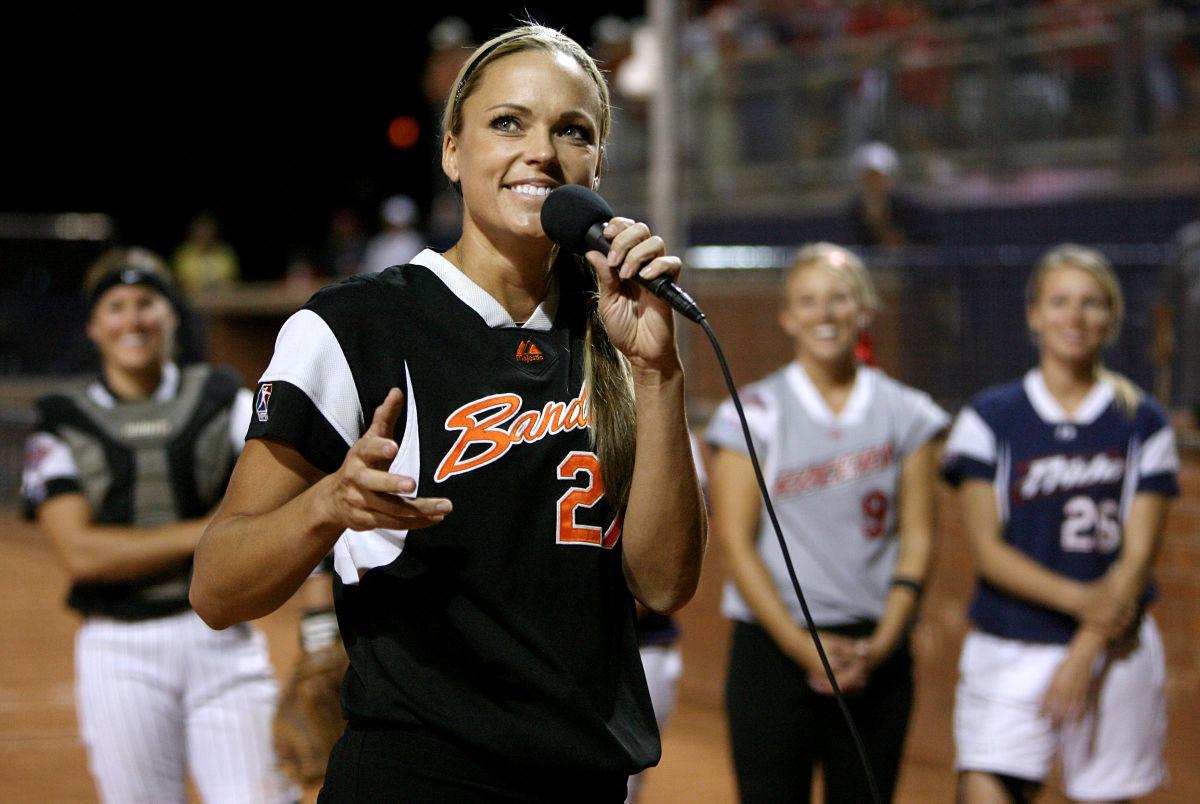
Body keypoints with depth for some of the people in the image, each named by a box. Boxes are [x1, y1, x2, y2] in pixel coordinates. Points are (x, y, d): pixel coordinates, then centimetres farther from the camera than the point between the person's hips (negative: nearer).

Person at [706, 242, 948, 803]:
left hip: (875, 651, 2)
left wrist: (882, 642, -9)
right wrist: (802, 645, -13)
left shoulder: (906, 414, 7)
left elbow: (917, 537, 4)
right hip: (773, 646, -2)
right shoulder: (754, 413, 0)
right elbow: (736, 542, -5)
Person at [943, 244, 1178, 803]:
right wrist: (1079, 598, -17)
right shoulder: (990, 418, 2)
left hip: (1114, 651, 1)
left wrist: (1085, 654, -13)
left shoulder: (1144, 425, 4)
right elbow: (985, 547, -4)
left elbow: (1139, 552, -2)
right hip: (1007, 650, -1)